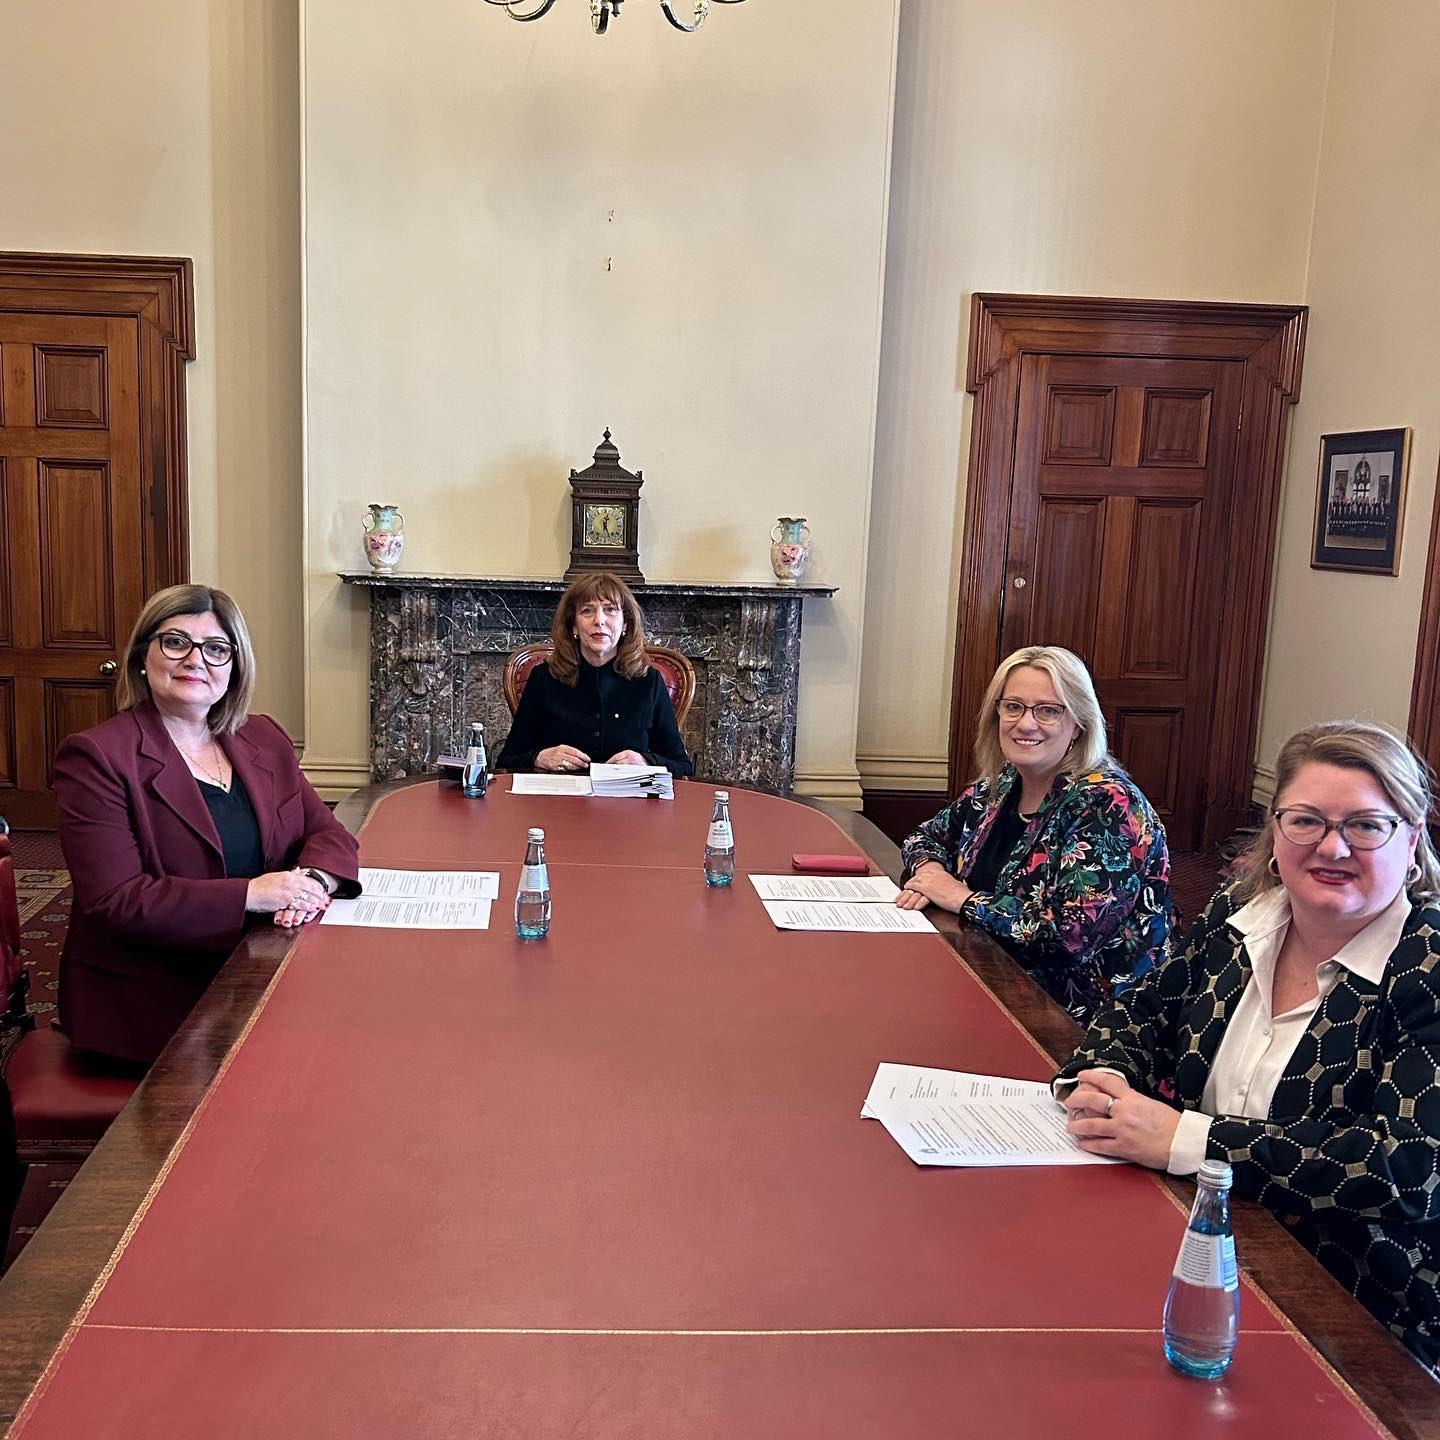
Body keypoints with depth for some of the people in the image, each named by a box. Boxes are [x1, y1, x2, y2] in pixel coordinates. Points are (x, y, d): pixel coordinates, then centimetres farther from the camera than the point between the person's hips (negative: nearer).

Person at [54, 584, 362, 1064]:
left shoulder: (264, 739, 10)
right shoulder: (95, 756, -8)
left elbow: (325, 832, 11)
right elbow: (116, 900, -15)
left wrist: (314, 879, -13)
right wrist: (249, 895, -23)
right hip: (152, 1007, -6)